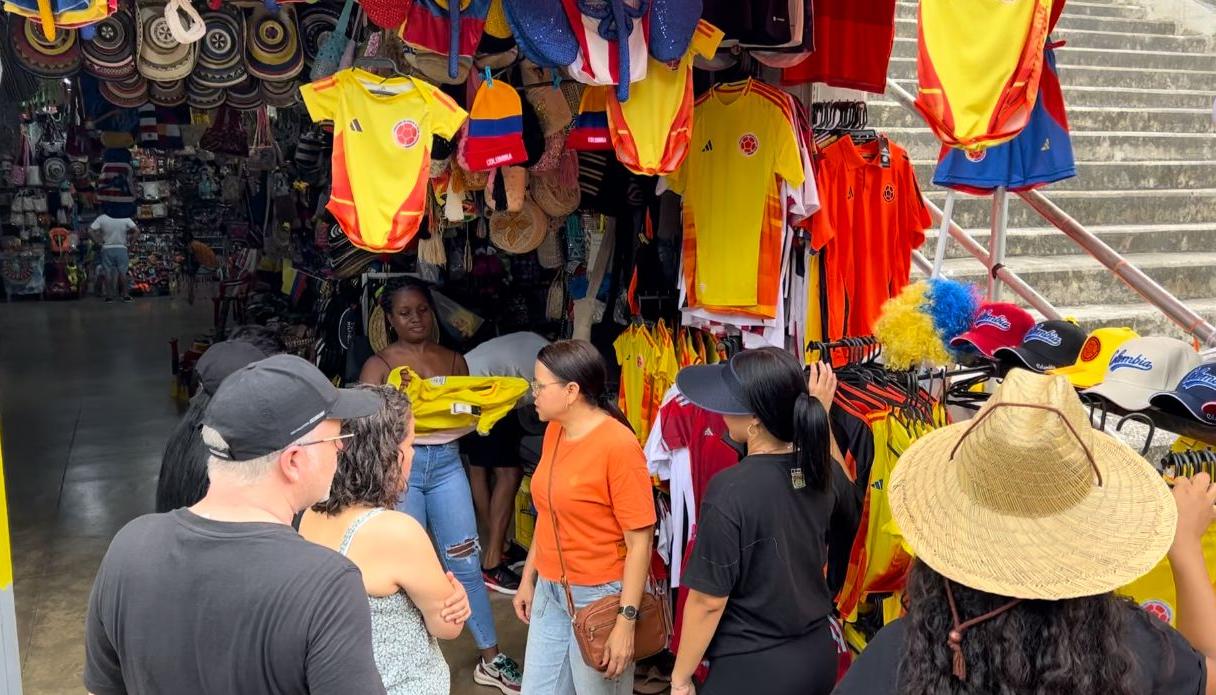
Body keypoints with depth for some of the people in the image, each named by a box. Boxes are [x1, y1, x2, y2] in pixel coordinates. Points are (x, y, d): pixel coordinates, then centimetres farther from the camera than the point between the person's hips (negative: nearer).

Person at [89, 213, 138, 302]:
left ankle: (109, 296, 9)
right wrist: (131, 241, 1)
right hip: (121, 249, 0)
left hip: (107, 249, 0)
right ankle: (126, 295, 7)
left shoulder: (102, 218, -6)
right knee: (123, 273, 7)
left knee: (107, 273, 7)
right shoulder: (125, 218, -8)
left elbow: (90, 230, -9)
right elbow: (137, 231, -13)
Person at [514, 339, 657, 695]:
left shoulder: (619, 445, -20)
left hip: (598, 596, -7)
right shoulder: (554, 430, 2)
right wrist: (528, 578, 15)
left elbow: (640, 542, -19)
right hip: (550, 591, 7)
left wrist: (626, 620, -20)